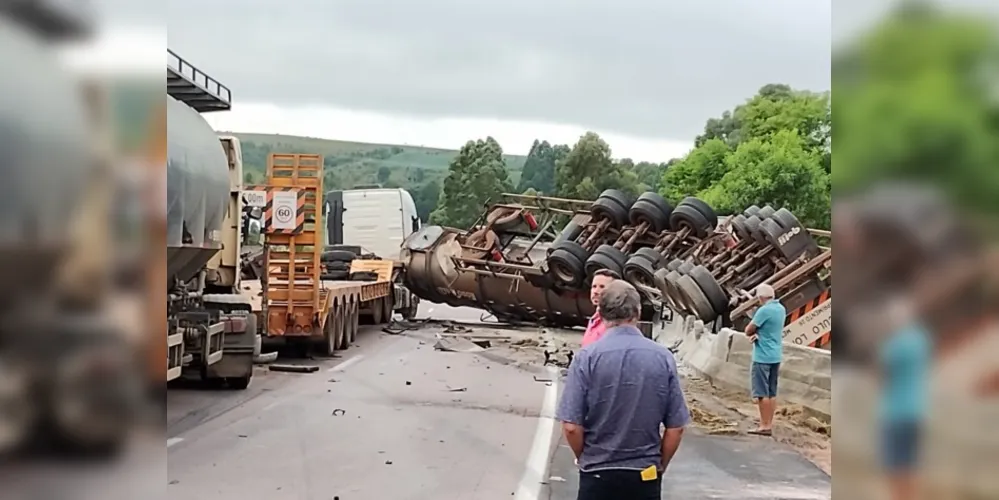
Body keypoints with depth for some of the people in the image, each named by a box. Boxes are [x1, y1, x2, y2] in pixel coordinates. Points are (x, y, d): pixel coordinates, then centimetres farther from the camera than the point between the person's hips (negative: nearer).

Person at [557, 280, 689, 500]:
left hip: (598, 474, -1)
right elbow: (675, 427, -2)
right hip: (645, 475, 2)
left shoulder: (587, 357, -12)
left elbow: (572, 426, -12)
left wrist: (584, 458, 7)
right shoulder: (663, 358, -6)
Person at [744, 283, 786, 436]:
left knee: (761, 393, -4)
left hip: (763, 357, -9)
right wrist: (757, 333, -3)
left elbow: (748, 331, -13)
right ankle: (769, 424, 15)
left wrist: (753, 331, 7)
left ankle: (765, 426, -4)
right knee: (771, 392, 11)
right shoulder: (781, 309, 9)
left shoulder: (764, 310, -18)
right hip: (775, 356, 9)